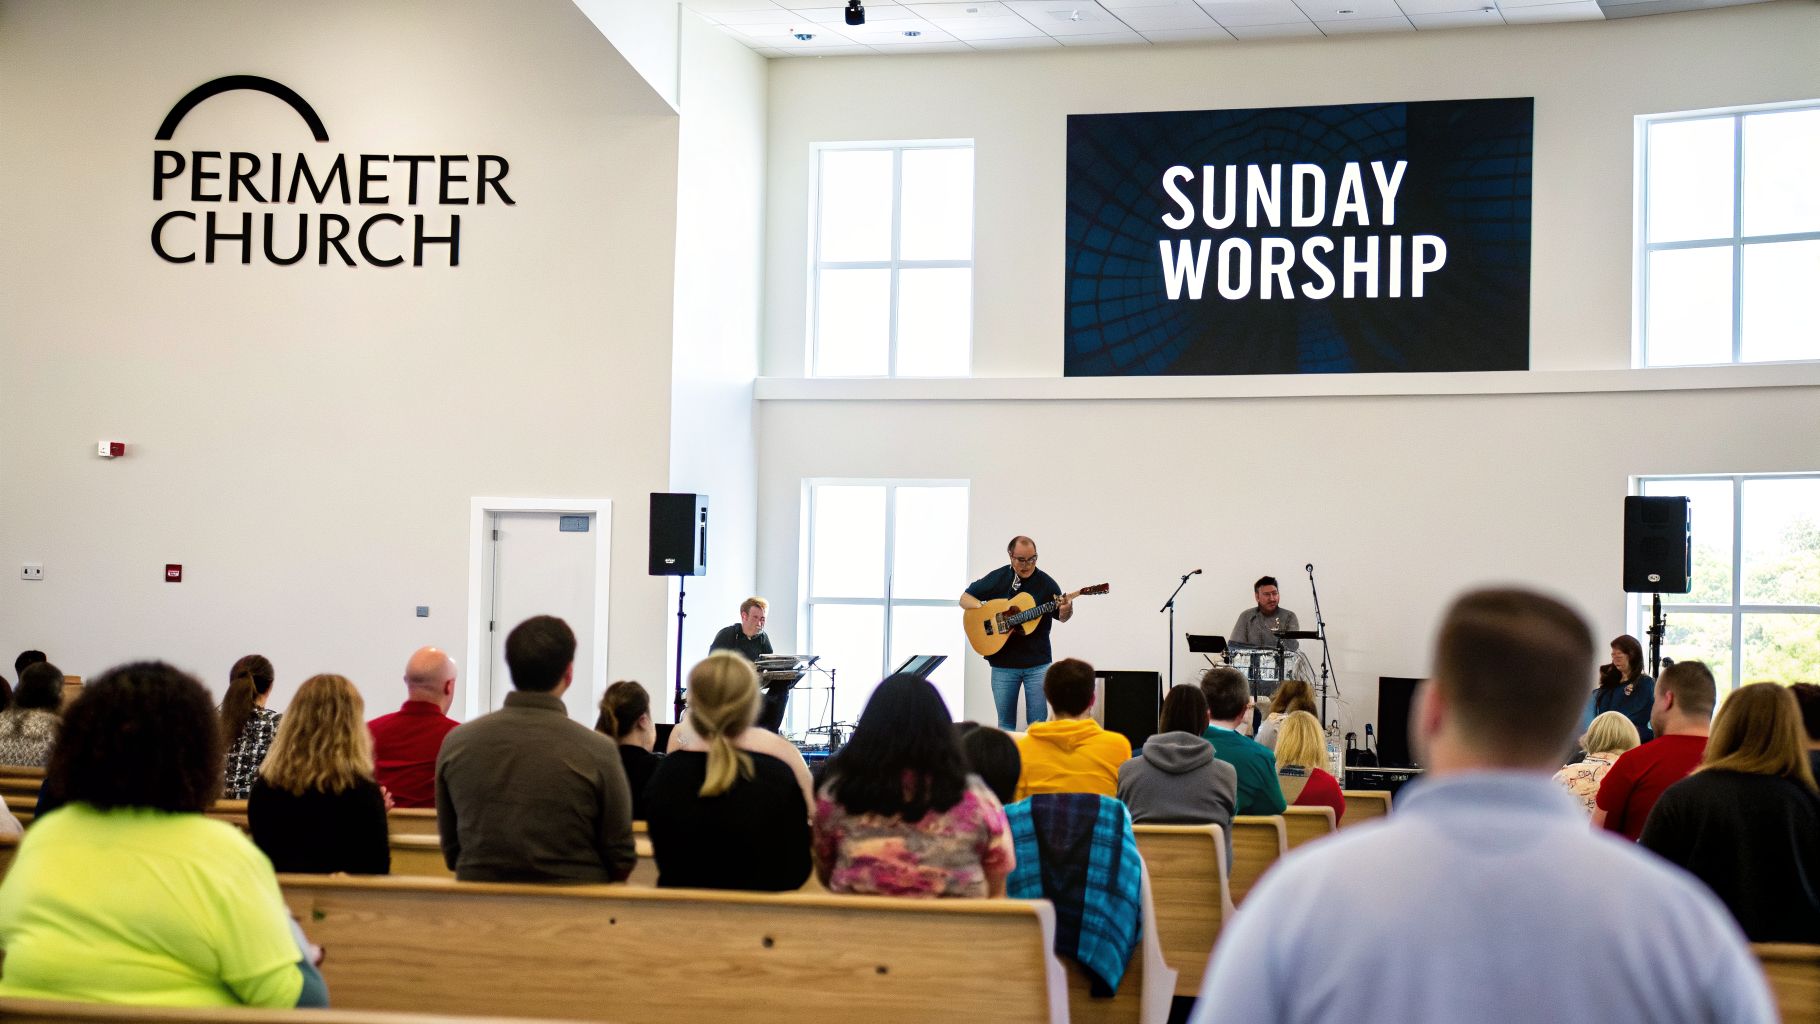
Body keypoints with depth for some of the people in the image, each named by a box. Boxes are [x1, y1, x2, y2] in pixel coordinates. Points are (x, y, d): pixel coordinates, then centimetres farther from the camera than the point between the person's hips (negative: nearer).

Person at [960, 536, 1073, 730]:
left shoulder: (1045, 583, -2)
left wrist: (1066, 611, -19)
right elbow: (965, 598, 6)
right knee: (1005, 724, 8)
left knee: (1037, 724, 0)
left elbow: (1061, 617, 7)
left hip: (1038, 663, -1)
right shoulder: (997, 578, 0)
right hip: (1003, 663, 1)